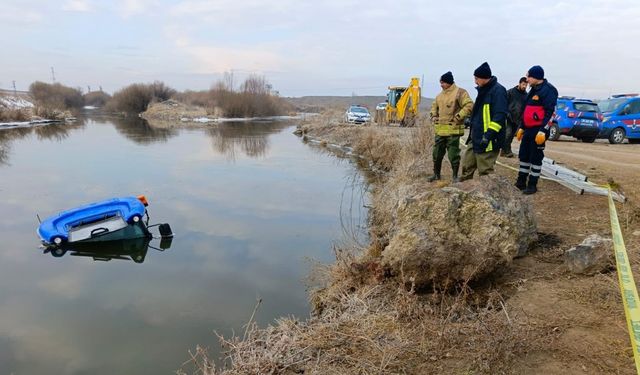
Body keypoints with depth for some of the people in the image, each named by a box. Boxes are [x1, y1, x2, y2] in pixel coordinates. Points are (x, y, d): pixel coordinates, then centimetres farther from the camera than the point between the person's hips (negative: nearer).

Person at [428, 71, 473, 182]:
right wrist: (433, 115, 13)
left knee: (453, 154, -1)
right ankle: (436, 174, 25)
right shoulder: (440, 95, 15)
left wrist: (458, 117, -19)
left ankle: (455, 176, 12)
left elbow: (469, 106, -14)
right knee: (437, 153, 11)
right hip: (440, 129, 7)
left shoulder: (460, 92, -8)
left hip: (453, 129, -7)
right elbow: (434, 106, 30)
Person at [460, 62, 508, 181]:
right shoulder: (484, 90, 15)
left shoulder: (498, 90, -14)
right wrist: (472, 121, 21)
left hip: (488, 140, -10)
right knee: (467, 166, 14)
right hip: (476, 137, 10)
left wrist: (489, 134, -25)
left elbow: (500, 115, -21)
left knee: (485, 170, -2)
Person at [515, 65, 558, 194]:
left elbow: (550, 113, -19)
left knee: (536, 158, -1)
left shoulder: (548, 90, -12)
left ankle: (532, 185, 8)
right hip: (529, 129, 9)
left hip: (538, 130, -9)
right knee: (524, 155, 12)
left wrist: (543, 131, -24)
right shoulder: (533, 90, 17)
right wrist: (522, 128, 23)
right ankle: (521, 182, 21)